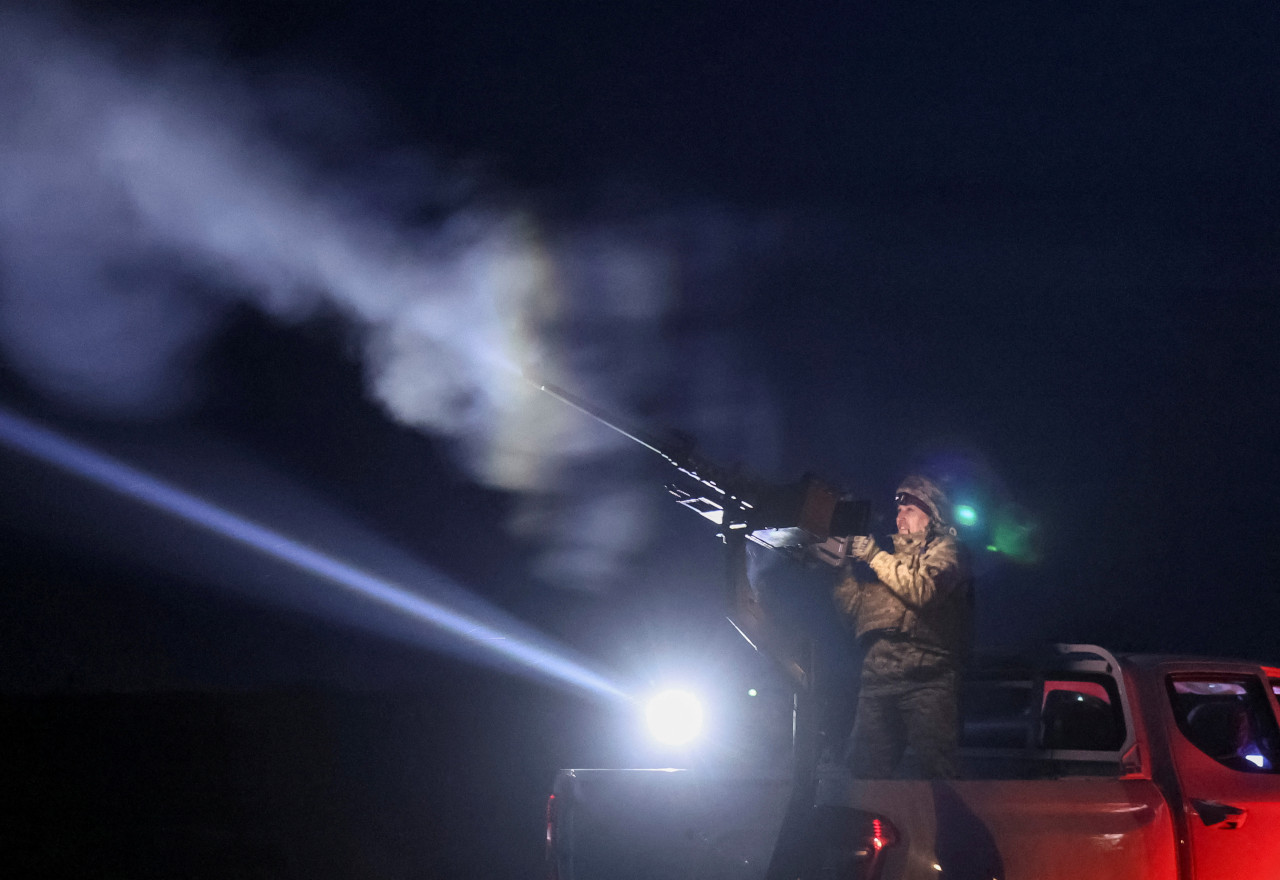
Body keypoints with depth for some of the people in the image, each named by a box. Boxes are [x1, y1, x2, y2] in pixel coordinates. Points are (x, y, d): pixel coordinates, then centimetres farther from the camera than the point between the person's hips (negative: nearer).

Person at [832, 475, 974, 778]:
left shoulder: (944, 549, 12)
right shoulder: (893, 555, 31)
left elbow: (922, 590, -8)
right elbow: (854, 605, 25)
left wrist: (874, 556, -2)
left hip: (925, 676, -6)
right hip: (878, 677, 6)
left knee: (936, 767, -16)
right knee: (866, 768, -4)